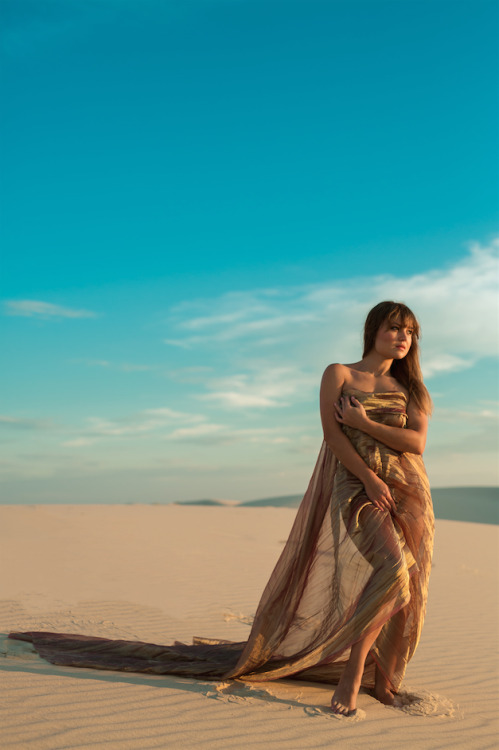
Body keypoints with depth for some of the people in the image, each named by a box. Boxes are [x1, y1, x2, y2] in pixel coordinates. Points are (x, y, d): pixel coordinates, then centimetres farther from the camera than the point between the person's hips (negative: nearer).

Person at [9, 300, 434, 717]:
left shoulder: (409, 389, 15)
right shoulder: (337, 374, 5)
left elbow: (417, 442, 0)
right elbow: (333, 434, -7)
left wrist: (363, 423, -10)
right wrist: (370, 479, -18)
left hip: (409, 493, 5)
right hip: (354, 487, -5)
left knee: (407, 590, 0)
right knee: (390, 572, -26)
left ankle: (382, 679, 18)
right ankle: (351, 672, -13)